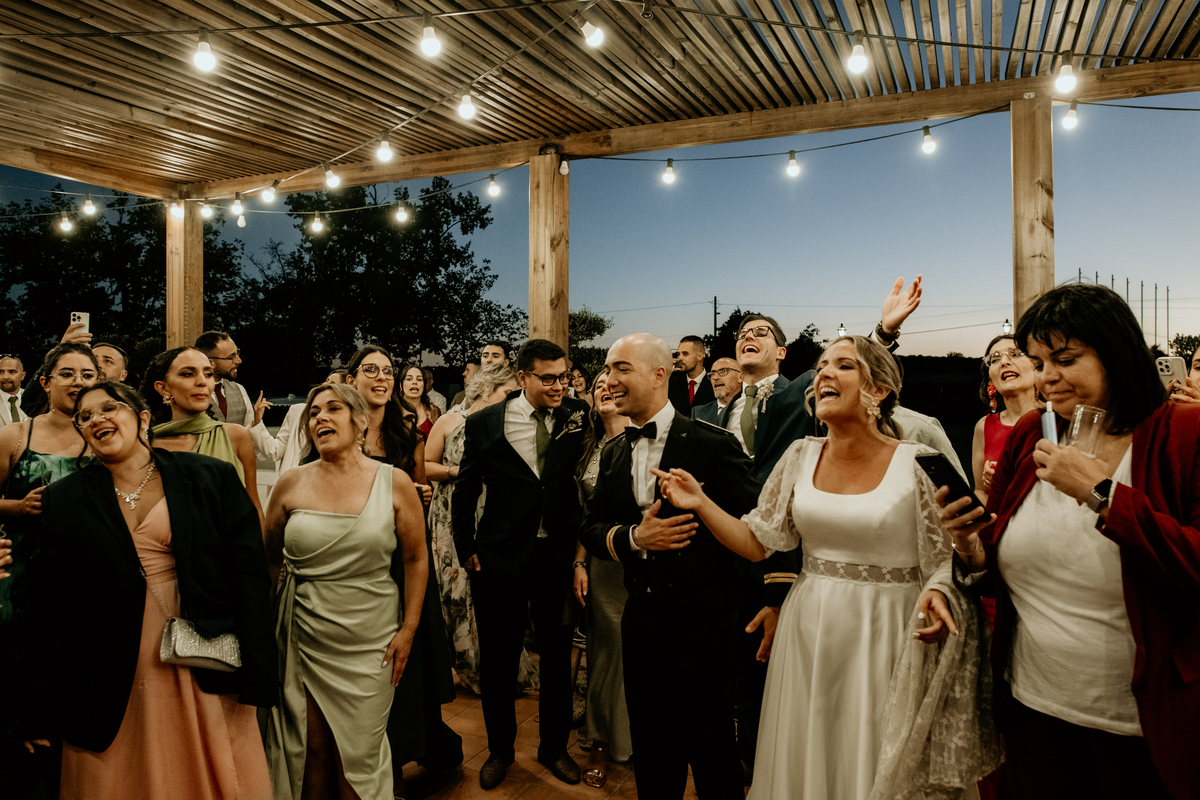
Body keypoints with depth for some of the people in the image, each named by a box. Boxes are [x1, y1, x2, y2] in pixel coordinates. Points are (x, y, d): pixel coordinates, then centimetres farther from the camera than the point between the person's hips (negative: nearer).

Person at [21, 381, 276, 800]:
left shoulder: (212, 478, -2)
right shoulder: (64, 501, 3)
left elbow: (249, 574, -5)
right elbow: (51, 604, 3)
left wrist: (254, 675, -9)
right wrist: (41, 710, 2)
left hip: (204, 670, -1)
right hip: (115, 681, 1)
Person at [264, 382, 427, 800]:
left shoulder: (395, 483, -5)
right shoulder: (291, 484, -1)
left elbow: (416, 559, 0)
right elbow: (269, 561, 10)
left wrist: (408, 629, -3)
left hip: (371, 641, -1)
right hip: (304, 637, 1)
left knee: (360, 751, 9)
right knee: (312, 750, 12)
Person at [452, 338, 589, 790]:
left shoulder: (577, 416, -1)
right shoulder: (484, 424, -3)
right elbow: (465, 492, 3)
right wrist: (467, 549, 1)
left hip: (557, 557, 1)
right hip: (499, 560, -1)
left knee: (558, 658, 14)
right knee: (497, 661, 14)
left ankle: (554, 746, 37)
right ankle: (500, 749, 37)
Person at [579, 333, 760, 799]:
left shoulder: (712, 444, -12)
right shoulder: (612, 455, 7)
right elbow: (591, 530, 7)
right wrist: (634, 538, -12)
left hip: (703, 621, -5)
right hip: (641, 619, 6)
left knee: (711, 750, 10)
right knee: (650, 751, 19)